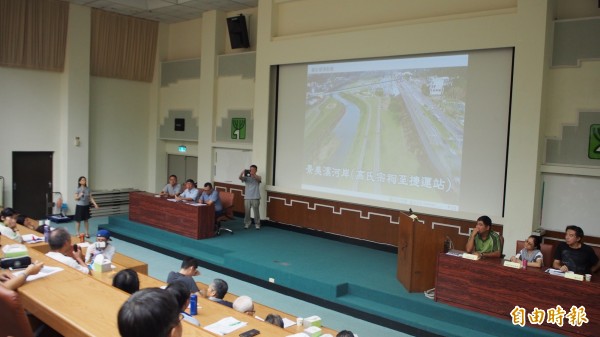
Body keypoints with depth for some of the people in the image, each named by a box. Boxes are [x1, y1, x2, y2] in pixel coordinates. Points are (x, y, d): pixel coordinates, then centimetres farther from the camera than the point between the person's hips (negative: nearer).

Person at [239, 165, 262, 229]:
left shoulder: (258, 177, 1)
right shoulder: (246, 177, 6)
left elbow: (258, 179, -23)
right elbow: (240, 178, -12)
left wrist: (253, 174, -43)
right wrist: (242, 173, -34)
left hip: (255, 198, -2)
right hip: (247, 197, 2)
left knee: (256, 211, 3)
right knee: (247, 211, 7)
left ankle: (257, 224, 15)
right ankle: (247, 223, 20)